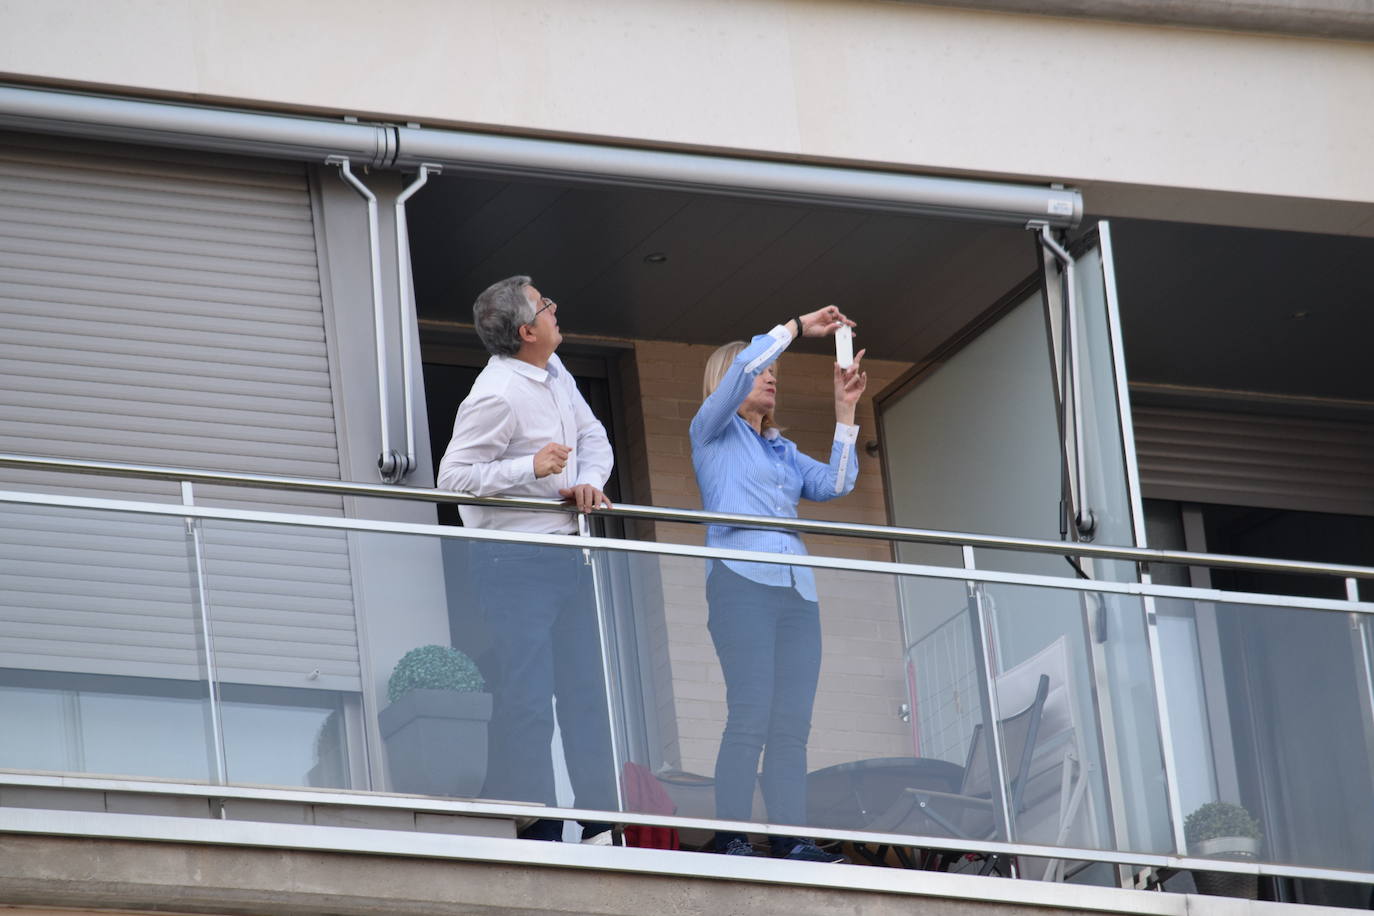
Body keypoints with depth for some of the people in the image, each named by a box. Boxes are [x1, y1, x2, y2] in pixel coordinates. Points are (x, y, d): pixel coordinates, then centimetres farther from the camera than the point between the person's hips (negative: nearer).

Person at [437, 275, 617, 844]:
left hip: (567, 556, 9)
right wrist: (531, 466, -24)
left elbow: (594, 436, 20)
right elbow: (452, 476, -17)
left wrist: (590, 482, -1)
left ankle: (602, 824, 12)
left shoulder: (553, 372, 10)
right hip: (518, 562, -9)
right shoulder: (497, 395, -17)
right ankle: (535, 832, -7)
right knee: (527, 699, -9)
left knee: (587, 689, 8)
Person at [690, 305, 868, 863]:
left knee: (792, 723, -3)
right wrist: (799, 327, 4)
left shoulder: (782, 450, 29)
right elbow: (745, 366, -3)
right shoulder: (713, 430, 12)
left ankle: (791, 840, -8)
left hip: (796, 589, 6)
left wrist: (845, 411, 13)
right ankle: (731, 841, -18)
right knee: (750, 717, -16)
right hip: (742, 581, -6)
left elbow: (834, 484, 15)